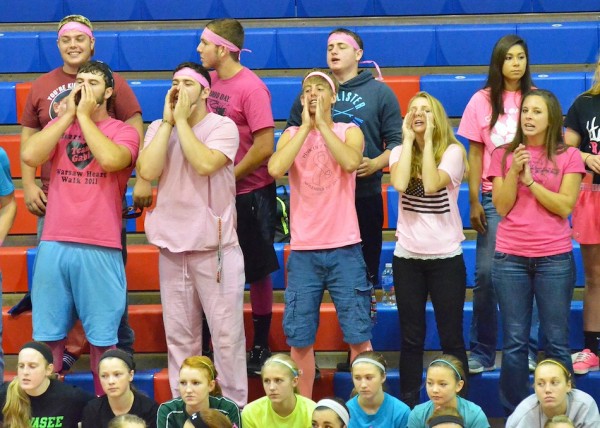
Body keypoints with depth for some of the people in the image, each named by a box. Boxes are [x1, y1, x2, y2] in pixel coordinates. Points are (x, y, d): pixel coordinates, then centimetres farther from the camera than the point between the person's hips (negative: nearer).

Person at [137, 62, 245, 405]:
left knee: (227, 335, -2)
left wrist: (182, 120, -13)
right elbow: (148, 171, -10)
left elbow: (205, 164, -23)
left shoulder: (223, 126, -4)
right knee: (179, 336, 9)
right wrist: (168, 121, -7)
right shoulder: (159, 128, 8)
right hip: (172, 247, 4)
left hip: (216, 246, -4)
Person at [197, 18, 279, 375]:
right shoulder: (210, 81, 3)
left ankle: (261, 347, 17)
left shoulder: (251, 88, -17)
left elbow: (264, 146, -20)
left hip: (250, 192, -6)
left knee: (257, 272, 5)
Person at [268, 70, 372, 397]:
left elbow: (351, 162, -20)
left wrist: (322, 124, -11)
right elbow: (276, 169, -13)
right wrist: (306, 126, -9)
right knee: (299, 338, 5)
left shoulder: (349, 132, 3)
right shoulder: (291, 134, 8)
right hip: (303, 251, 2)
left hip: (344, 249, -2)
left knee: (358, 334, 0)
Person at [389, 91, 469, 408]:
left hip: (446, 256, -3)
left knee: (451, 337, 1)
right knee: (411, 338, 7)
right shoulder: (400, 152, 4)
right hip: (407, 256, 3)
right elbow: (400, 183, -17)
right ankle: (408, 405, 14)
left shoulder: (453, 151, -5)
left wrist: (428, 139, -17)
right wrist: (409, 139, -10)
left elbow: (432, 184, -23)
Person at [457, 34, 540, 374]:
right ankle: (483, 353, 7)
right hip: (494, 196, 0)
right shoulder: (483, 101, 4)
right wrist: (474, 201, 2)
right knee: (486, 274, -2)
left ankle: (528, 350, 9)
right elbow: (475, 154, 6)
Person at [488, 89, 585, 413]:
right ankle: (514, 413, 10)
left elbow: (565, 206, -7)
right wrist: (514, 171, -12)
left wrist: (530, 180, -12)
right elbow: (502, 207, 0)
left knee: (556, 342, 1)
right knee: (514, 342, 2)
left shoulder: (568, 157, 3)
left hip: (555, 259, -1)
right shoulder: (504, 155, 7)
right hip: (510, 258, 1)